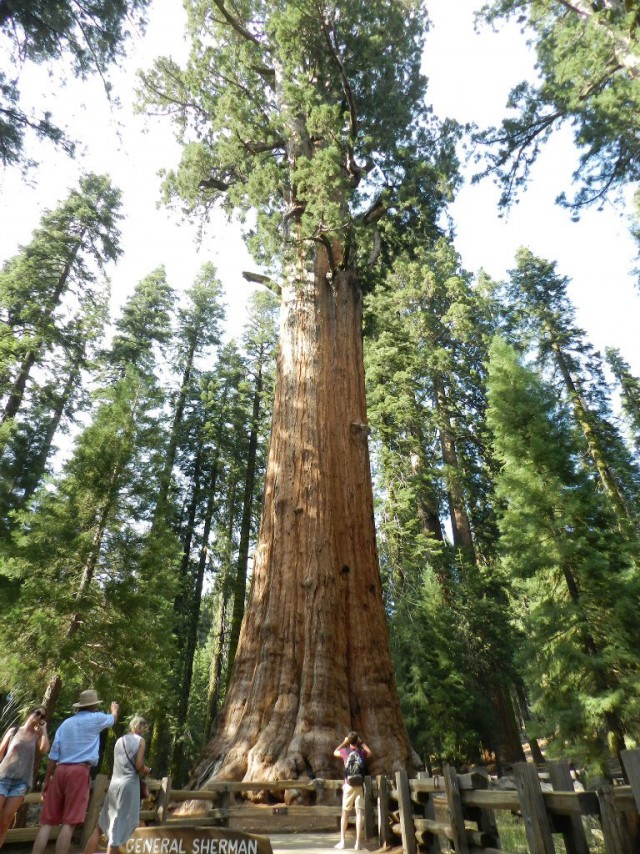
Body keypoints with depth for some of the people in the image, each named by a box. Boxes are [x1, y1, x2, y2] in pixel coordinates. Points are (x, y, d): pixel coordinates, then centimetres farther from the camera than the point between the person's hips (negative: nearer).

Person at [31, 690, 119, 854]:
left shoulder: (66, 723, 14)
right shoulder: (96, 718, 2)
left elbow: (53, 754, 11)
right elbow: (113, 718, 23)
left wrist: (46, 780, 17)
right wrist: (114, 709, 44)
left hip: (60, 771, 6)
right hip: (79, 771, -5)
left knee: (48, 821, 7)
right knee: (69, 823, -4)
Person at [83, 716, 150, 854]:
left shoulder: (119, 740, 14)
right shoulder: (140, 740, -4)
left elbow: (119, 764, 16)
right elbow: (139, 766, -10)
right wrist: (145, 770, 12)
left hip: (115, 783, 6)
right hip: (129, 784, -6)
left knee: (101, 826, 19)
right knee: (119, 828, 2)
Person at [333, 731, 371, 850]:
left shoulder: (345, 751, -1)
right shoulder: (362, 752, 1)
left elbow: (335, 752, 21)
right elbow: (370, 752, 25)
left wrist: (344, 742, 19)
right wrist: (361, 743, 21)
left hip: (348, 785, 0)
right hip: (360, 786, 0)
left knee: (345, 813, 11)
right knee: (359, 813, 1)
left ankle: (342, 841, 15)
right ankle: (358, 842, 0)